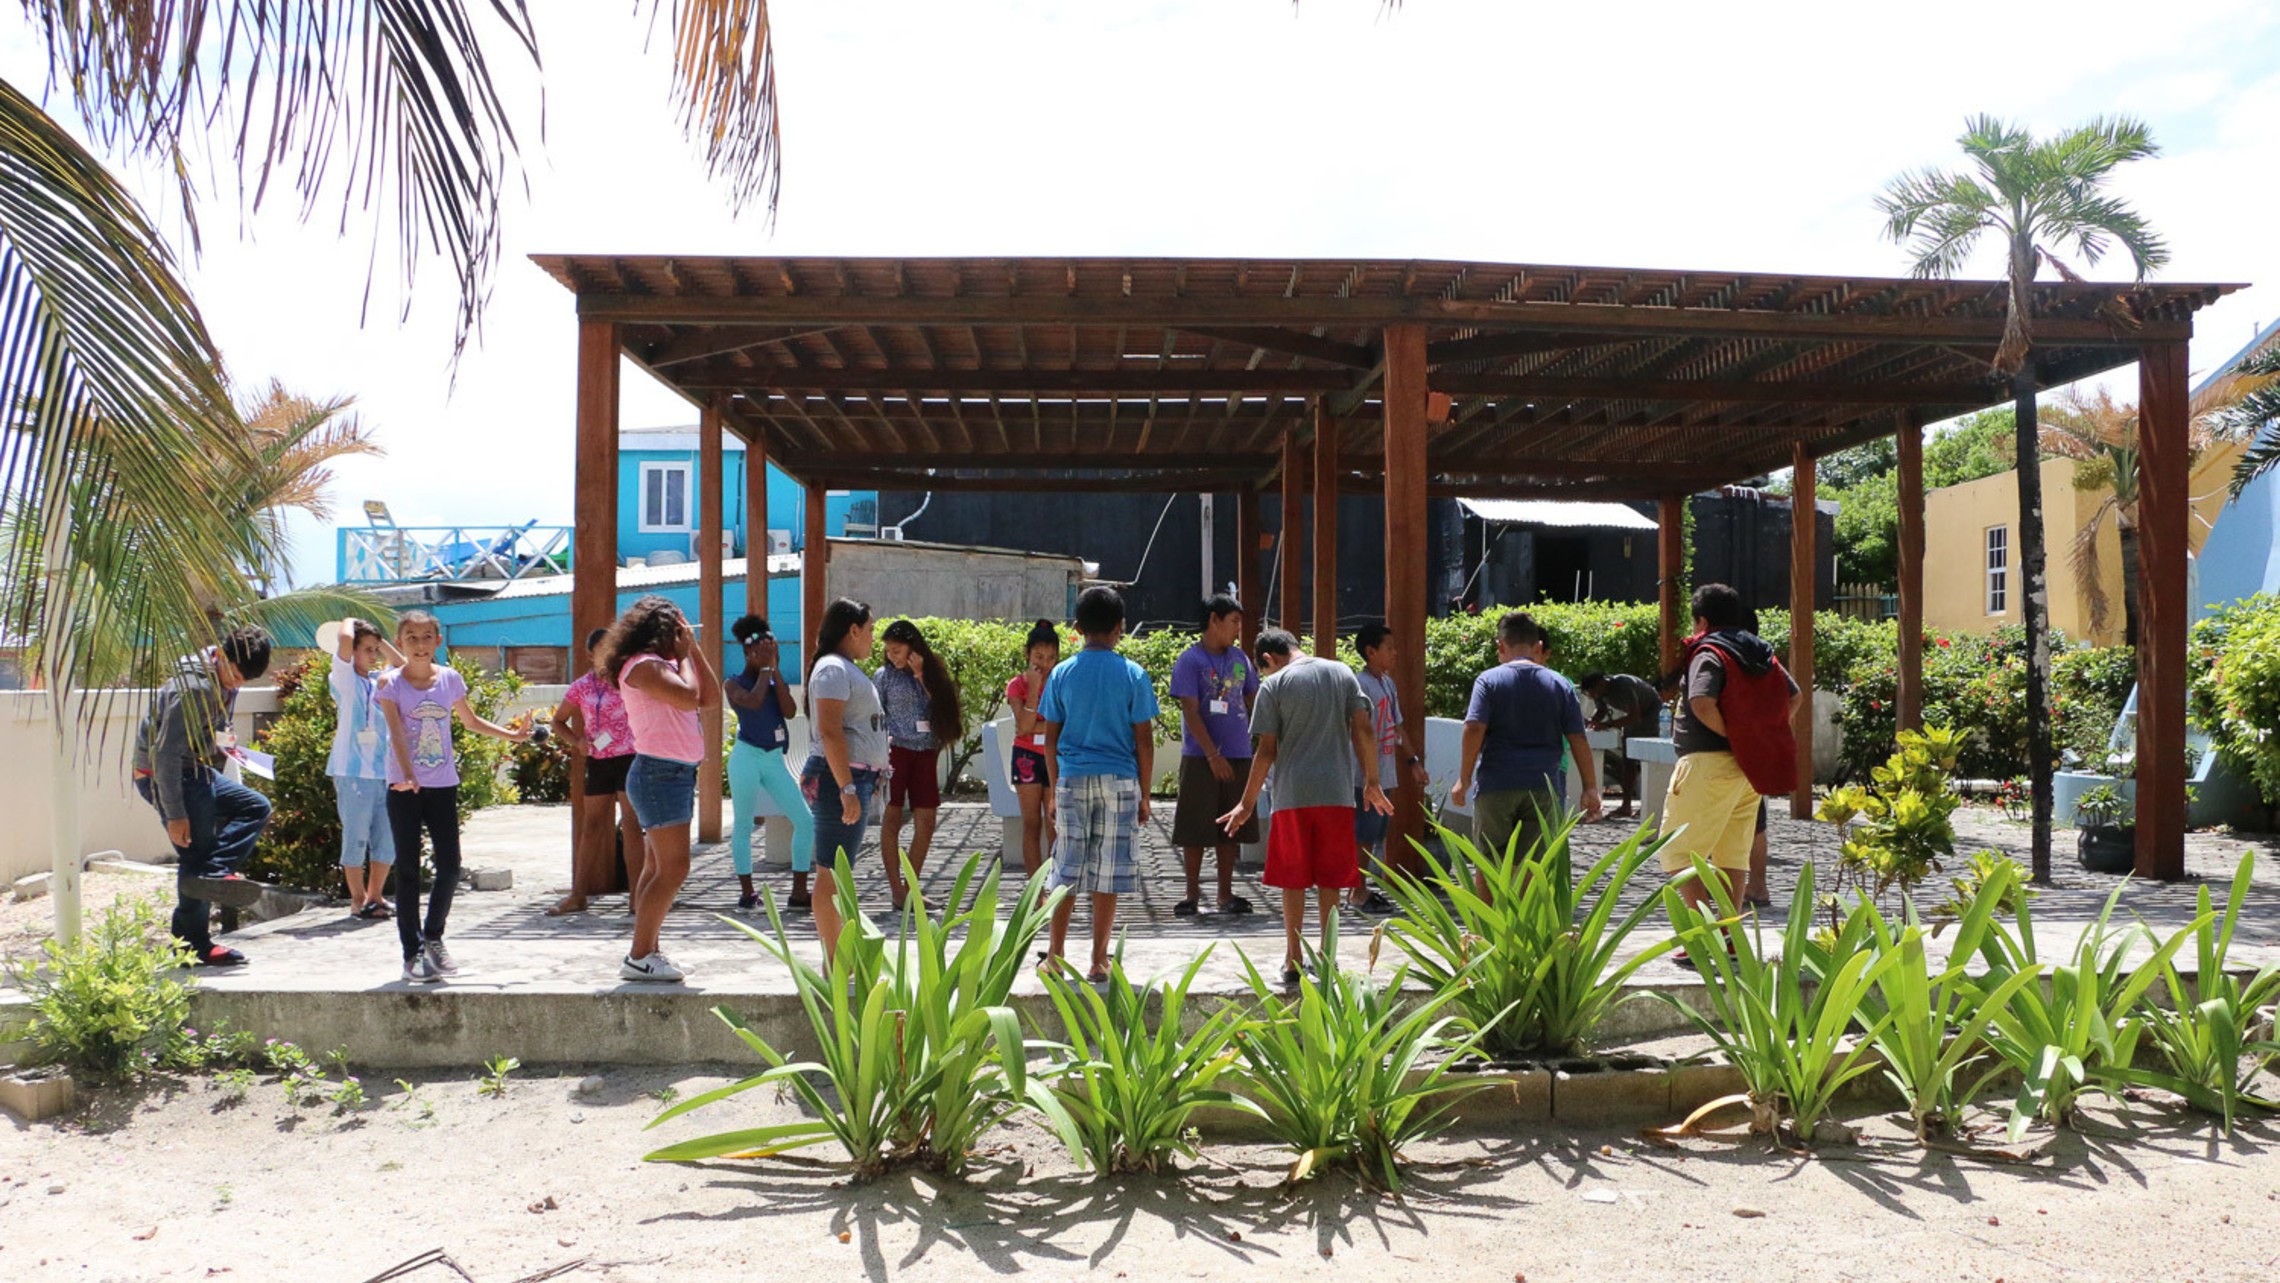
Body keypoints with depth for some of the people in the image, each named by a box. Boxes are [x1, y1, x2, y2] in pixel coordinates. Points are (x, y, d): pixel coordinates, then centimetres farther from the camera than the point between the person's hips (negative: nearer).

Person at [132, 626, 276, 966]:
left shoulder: (226, 680, 3)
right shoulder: (195, 688, -25)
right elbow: (166, 753, -26)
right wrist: (175, 814, -25)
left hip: (198, 771, 9)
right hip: (164, 776, -9)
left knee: (256, 808, 4)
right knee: (196, 856, -7)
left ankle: (213, 873, -6)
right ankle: (193, 947, -2)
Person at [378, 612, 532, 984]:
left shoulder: (450, 679, 5)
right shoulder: (391, 683, -5)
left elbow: (472, 721, 21)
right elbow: (396, 732, -18)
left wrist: (511, 735, 17)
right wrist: (407, 775, -31)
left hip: (443, 785, 3)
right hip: (404, 787, -3)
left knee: (449, 866, 2)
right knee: (408, 870, 1)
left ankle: (433, 936, 24)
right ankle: (413, 953, 7)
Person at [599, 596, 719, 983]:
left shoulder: (663, 665, 17)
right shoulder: (642, 665, -12)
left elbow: (710, 696, 15)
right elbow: (689, 697, -23)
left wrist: (694, 649, 12)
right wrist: (684, 655, -8)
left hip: (676, 773, 11)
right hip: (660, 773, -11)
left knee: (658, 868, 12)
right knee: (673, 869, -12)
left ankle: (649, 951, 17)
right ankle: (638, 958, -7)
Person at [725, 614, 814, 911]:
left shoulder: (777, 682, 13)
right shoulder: (734, 684, -1)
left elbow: (790, 711, -5)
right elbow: (753, 701, -22)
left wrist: (776, 670, -5)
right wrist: (765, 669, -10)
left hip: (775, 759, 5)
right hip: (747, 757, -5)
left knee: (805, 821, -3)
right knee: (744, 826, 3)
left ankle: (799, 893, 2)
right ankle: (747, 893, 13)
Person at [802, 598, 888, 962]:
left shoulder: (847, 669, 20)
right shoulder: (833, 669, -12)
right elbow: (830, 731, -21)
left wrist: (868, 781, 24)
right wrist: (847, 788, -24)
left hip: (856, 778, 11)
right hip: (838, 779, -11)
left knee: (841, 871, 13)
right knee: (833, 872, -7)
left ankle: (839, 955, 20)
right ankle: (833, 961, -4)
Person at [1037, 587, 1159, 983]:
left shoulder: (1062, 673, 2)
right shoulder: (1133, 675, -2)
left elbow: (1050, 738, 5)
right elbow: (1144, 741, -2)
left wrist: (1055, 789, 14)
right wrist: (1144, 795, 6)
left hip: (1072, 781, 2)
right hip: (1119, 781, -2)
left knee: (1067, 871, 10)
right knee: (1108, 874, 3)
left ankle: (1056, 957, 16)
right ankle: (1099, 962, 7)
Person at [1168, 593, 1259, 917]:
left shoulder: (1239, 659, 10)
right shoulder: (1190, 660, -7)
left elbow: (1253, 700, 21)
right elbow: (1190, 712, -12)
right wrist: (1213, 755, -17)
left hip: (1238, 756, 5)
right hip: (1200, 757, -5)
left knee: (1232, 828, 9)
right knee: (1195, 829, 0)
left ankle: (1226, 894, 18)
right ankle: (1192, 893, 13)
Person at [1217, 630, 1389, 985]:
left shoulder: (1273, 685, -1)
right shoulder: (1342, 673, 8)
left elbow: (1267, 751, -4)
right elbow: (1364, 731, 4)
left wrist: (1248, 803, 3)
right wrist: (1371, 784, 13)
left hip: (1292, 795, -2)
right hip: (1337, 793, 3)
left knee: (1293, 880, 6)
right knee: (1330, 879, 10)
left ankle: (1293, 962, 10)